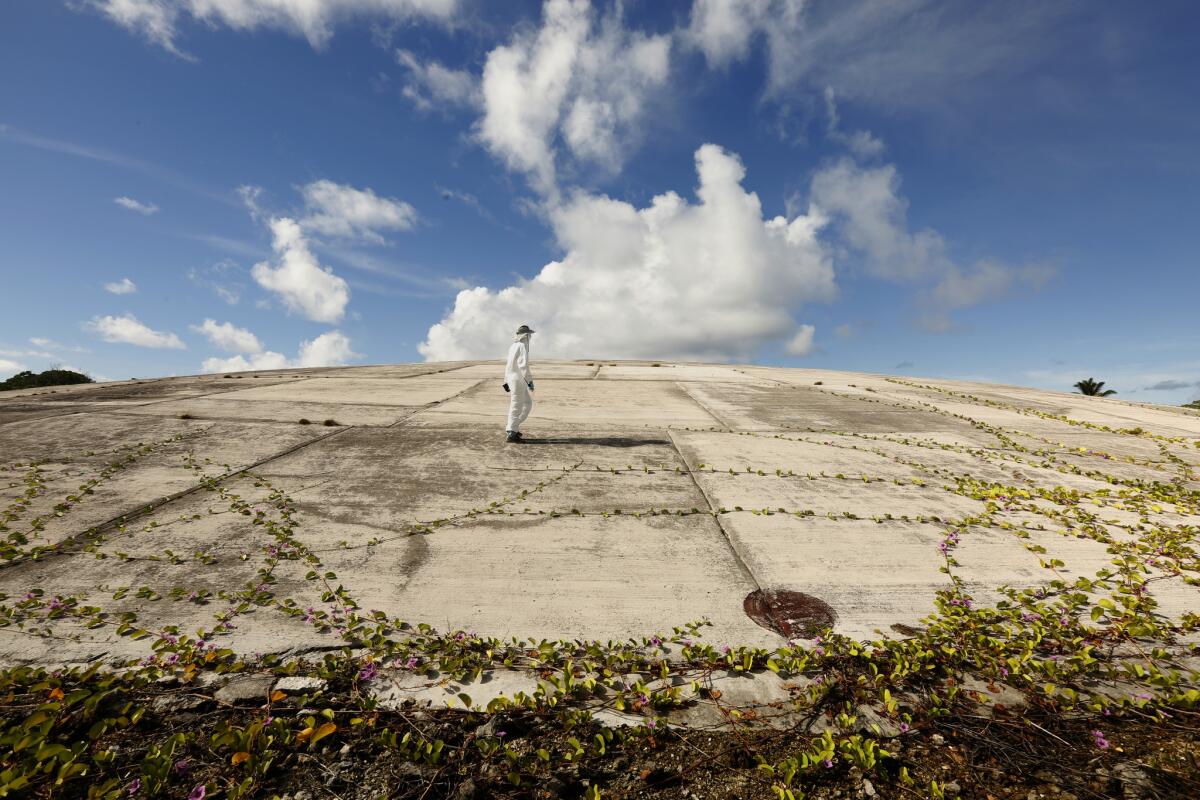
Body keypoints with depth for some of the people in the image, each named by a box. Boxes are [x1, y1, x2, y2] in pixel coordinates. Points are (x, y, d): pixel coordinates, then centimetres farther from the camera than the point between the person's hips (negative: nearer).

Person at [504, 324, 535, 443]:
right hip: (518, 380, -10)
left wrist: (506, 382, 25)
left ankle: (512, 427, 16)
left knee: (528, 404, 15)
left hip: (513, 380, 10)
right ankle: (511, 434, 1)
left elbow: (509, 365, 21)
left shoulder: (514, 346, 17)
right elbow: (523, 365, -23)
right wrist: (530, 381, -21)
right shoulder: (522, 346, -14)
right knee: (516, 407, -4)